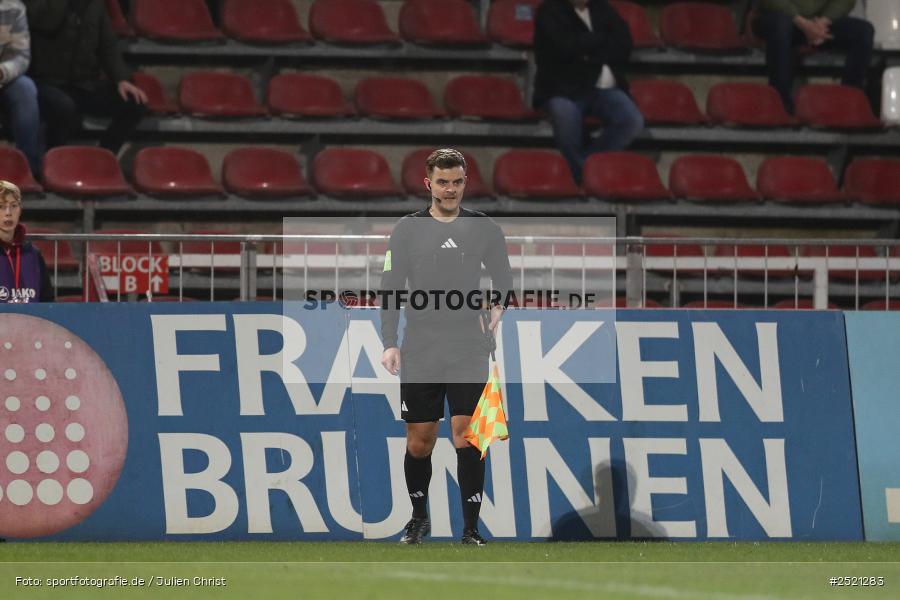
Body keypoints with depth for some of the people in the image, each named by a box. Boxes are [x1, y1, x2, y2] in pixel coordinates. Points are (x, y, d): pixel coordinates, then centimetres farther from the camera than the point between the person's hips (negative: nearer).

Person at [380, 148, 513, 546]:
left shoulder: (483, 228, 6)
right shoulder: (408, 229, 5)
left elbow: (504, 280, 14)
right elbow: (391, 290, 5)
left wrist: (498, 309, -6)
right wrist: (389, 344, -2)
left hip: (468, 348, -1)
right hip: (419, 350, 1)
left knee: (467, 436, -9)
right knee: (419, 441, 5)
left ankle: (470, 529, -5)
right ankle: (419, 518, 26)